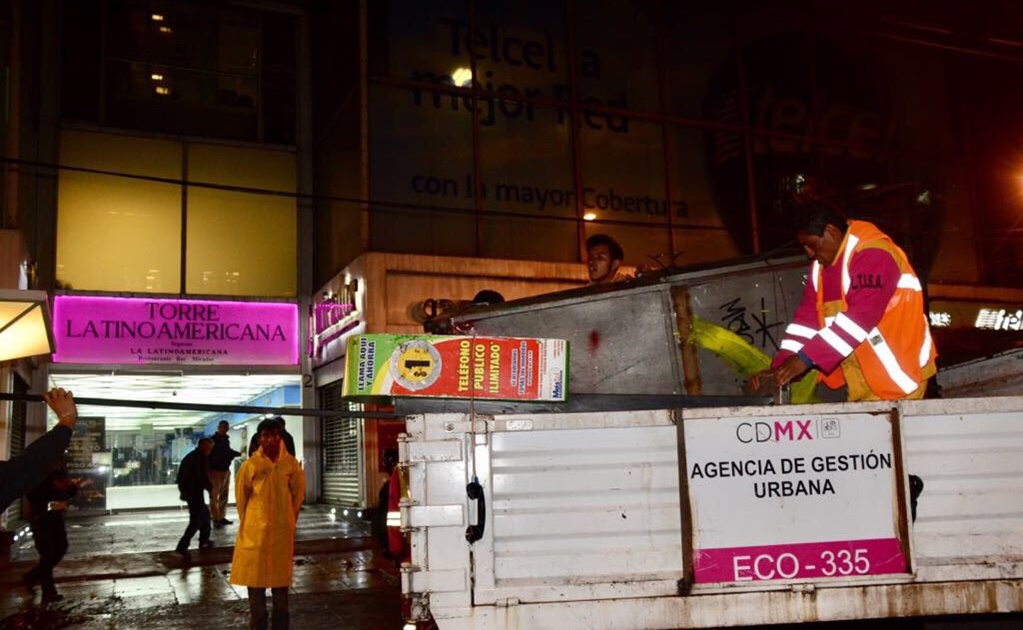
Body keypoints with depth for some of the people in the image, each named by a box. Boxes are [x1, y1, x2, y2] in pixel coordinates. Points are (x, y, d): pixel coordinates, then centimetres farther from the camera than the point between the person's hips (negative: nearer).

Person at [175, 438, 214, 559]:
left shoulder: (191, 456, 16)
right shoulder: (201, 457, -13)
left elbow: (182, 474, 21)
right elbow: (203, 477, -20)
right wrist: (211, 488, -6)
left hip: (187, 489, 10)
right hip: (195, 491, -10)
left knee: (205, 514, 22)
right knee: (196, 520, -8)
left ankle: (204, 540, 28)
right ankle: (183, 546, -14)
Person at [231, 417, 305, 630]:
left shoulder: (291, 464, -3)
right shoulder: (250, 465, -6)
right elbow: (241, 496, 5)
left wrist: (288, 520, 10)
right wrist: (248, 522, 8)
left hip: (282, 531, 1)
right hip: (255, 530, -1)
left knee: (280, 580, 11)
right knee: (255, 579, 6)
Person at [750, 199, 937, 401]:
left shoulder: (873, 255, -19)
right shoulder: (822, 264, 9)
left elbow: (858, 318, -26)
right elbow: (808, 317, 4)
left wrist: (806, 357, -28)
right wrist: (781, 365, -7)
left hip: (896, 372, -7)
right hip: (862, 376, 8)